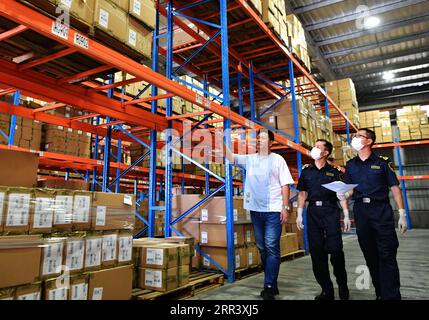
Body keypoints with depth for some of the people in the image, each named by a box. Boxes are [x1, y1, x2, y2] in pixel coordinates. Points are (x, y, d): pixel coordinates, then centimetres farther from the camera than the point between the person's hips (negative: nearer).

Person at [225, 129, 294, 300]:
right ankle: (272, 284, 26)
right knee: (262, 248, 12)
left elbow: (285, 185, -1)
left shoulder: (277, 159, 3)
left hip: (274, 210, -4)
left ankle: (269, 286, 0)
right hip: (256, 210, 4)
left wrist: (285, 207, -7)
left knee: (272, 247, -7)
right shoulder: (249, 159, 11)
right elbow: (230, 157, 0)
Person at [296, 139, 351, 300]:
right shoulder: (306, 171, 11)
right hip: (313, 211, 2)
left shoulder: (334, 171, 7)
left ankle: (343, 286, 15)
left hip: (331, 211, -2)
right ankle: (327, 290, 15)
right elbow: (302, 193, 13)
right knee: (316, 251, 3)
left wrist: (346, 215, -1)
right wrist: (299, 214, 7)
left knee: (335, 249, -6)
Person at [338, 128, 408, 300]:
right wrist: (344, 195, -9)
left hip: (381, 210, -4)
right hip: (360, 211, 4)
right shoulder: (351, 165, 11)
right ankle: (380, 293, 22)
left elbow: (394, 188, 0)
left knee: (387, 254, -5)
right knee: (370, 254, 9)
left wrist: (402, 214, -5)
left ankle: (392, 295, 2)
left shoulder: (382, 162, 1)